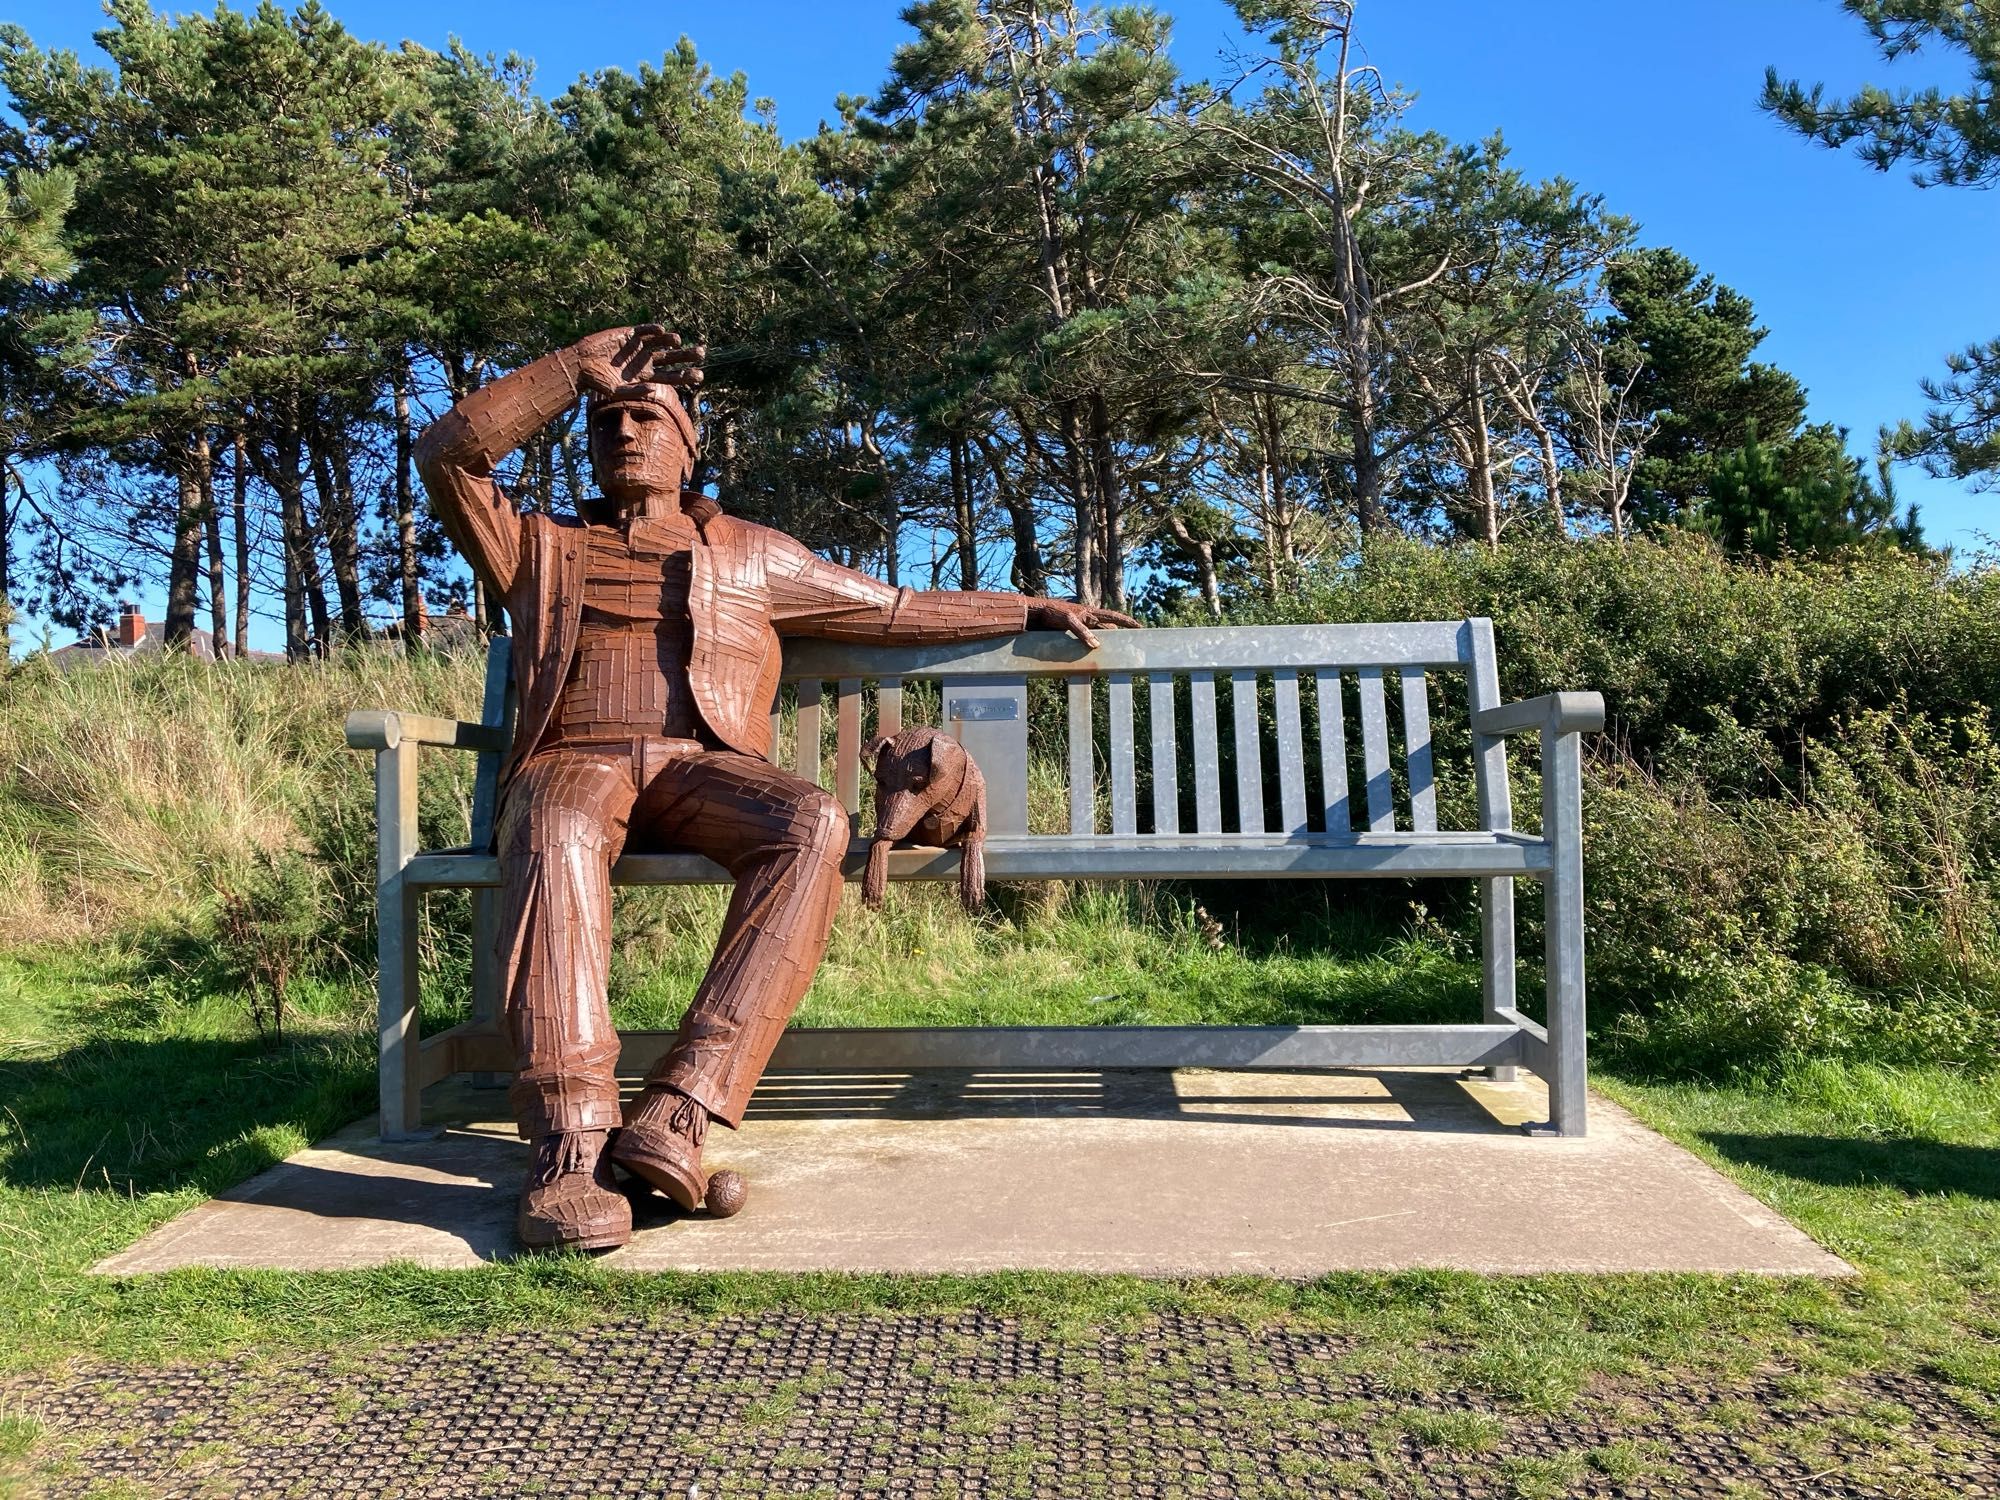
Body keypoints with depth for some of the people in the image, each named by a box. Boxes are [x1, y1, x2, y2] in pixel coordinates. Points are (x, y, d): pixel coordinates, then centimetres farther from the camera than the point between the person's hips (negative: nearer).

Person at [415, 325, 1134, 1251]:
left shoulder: (752, 555, 26)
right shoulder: (541, 548, 25)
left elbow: (894, 610, 29)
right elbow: (446, 452, 12)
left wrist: (1034, 610, 28)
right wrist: (578, 369, 13)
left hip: (703, 766, 1)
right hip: (573, 762, 0)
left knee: (812, 826, -34)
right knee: (556, 839, -39)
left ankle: (680, 1107, -41)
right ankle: (568, 1146, -47)